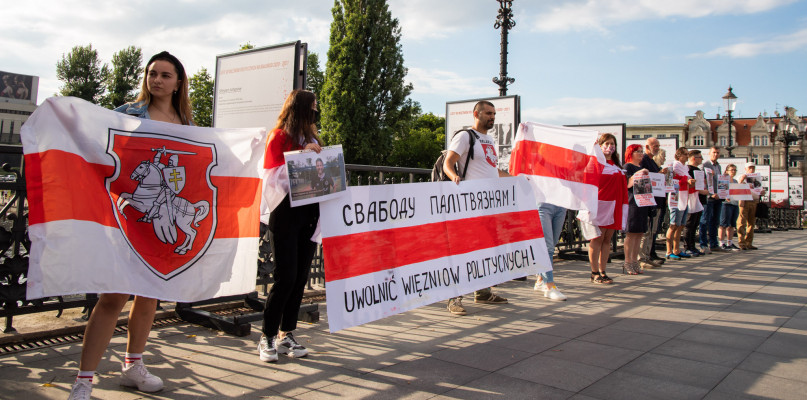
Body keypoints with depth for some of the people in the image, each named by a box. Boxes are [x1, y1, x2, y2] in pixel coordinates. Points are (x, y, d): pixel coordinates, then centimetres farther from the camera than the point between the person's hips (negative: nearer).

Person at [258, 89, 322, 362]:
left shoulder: (312, 137, 20)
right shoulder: (279, 136, 1)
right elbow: (271, 171, -8)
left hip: (309, 213, 6)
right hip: (286, 212, -6)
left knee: (300, 276, 5)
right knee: (285, 276, -7)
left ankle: (286, 335, 15)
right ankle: (268, 337, 6)